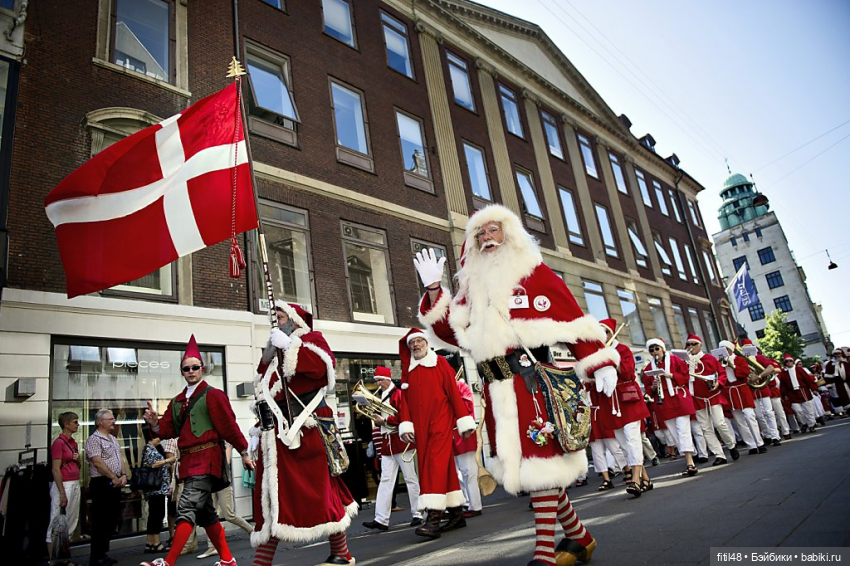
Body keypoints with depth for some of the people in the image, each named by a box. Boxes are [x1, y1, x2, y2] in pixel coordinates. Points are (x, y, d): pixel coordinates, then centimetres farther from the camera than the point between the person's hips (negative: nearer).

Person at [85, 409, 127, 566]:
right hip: (102, 484, -8)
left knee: (112, 519, 13)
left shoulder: (113, 439, 16)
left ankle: (103, 553, 24)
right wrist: (114, 478, -16)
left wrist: (123, 475, 2)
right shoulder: (94, 439, -11)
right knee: (100, 521, -2)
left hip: (115, 484, 9)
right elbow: (98, 462, -19)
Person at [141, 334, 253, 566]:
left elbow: (229, 426, -7)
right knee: (206, 513, 13)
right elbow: (168, 431, 12)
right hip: (189, 461, 8)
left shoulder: (213, 395, -4)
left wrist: (244, 453, -7)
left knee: (187, 508, -17)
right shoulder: (177, 401, 17)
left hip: (206, 459, -8)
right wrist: (155, 423, -9)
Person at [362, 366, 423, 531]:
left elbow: (404, 416, -17)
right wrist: (376, 418, 3)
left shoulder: (399, 394, -7)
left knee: (410, 478, 2)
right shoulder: (381, 397, 17)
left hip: (401, 441, -7)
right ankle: (381, 519, 1)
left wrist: (384, 420, -16)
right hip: (387, 443, 7)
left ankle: (418, 515, 12)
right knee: (385, 480, 2)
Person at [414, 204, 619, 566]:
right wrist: (433, 288, 2)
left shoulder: (535, 272, 3)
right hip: (497, 388, 6)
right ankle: (578, 536, 29)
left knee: (539, 463, -5)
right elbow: (451, 331, 9)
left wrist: (600, 363, -11)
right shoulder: (474, 285, 18)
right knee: (519, 464, 11)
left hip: (532, 379, -5)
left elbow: (573, 319, -3)